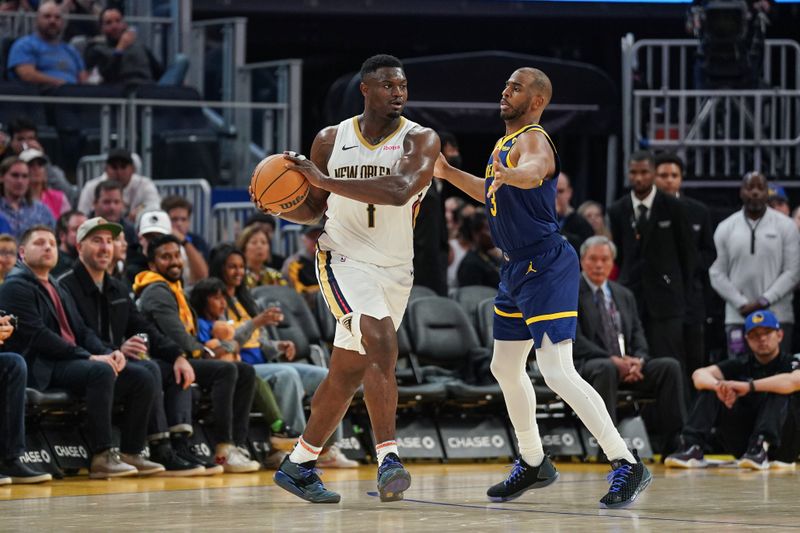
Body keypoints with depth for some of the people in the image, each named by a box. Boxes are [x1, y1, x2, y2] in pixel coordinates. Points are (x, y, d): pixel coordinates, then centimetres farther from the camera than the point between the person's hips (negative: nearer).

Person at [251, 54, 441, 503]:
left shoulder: (420, 140, -5)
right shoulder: (331, 140, 3)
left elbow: (400, 191, -26)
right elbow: (312, 209, 15)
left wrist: (327, 181, -30)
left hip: (395, 269, 2)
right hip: (345, 259, -2)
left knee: (348, 373, 9)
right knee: (382, 343, -27)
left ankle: (299, 465, 24)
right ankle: (389, 459, -30)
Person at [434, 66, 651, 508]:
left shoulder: (533, 140, -17)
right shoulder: (506, 142, 14)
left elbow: (534, 172, -43)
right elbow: (493, 194, 32)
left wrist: (511, 174, -64)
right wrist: (448, 173, 26)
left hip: (546, 268, -11)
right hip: (517, 268, 11)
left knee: (557, 373, -19)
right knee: (505, 366, 20)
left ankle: (627, 465, -17)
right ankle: (533, 464, 35)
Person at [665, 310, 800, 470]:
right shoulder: (740, 365, 8)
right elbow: (699, 375, -6)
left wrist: (749, 386, -33)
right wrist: (719, 385, -30)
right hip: (743, 445, 4)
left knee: (779, 391, -26)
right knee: (709, 389, -9)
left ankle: (760, 449, -43)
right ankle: (693, 448, -26)